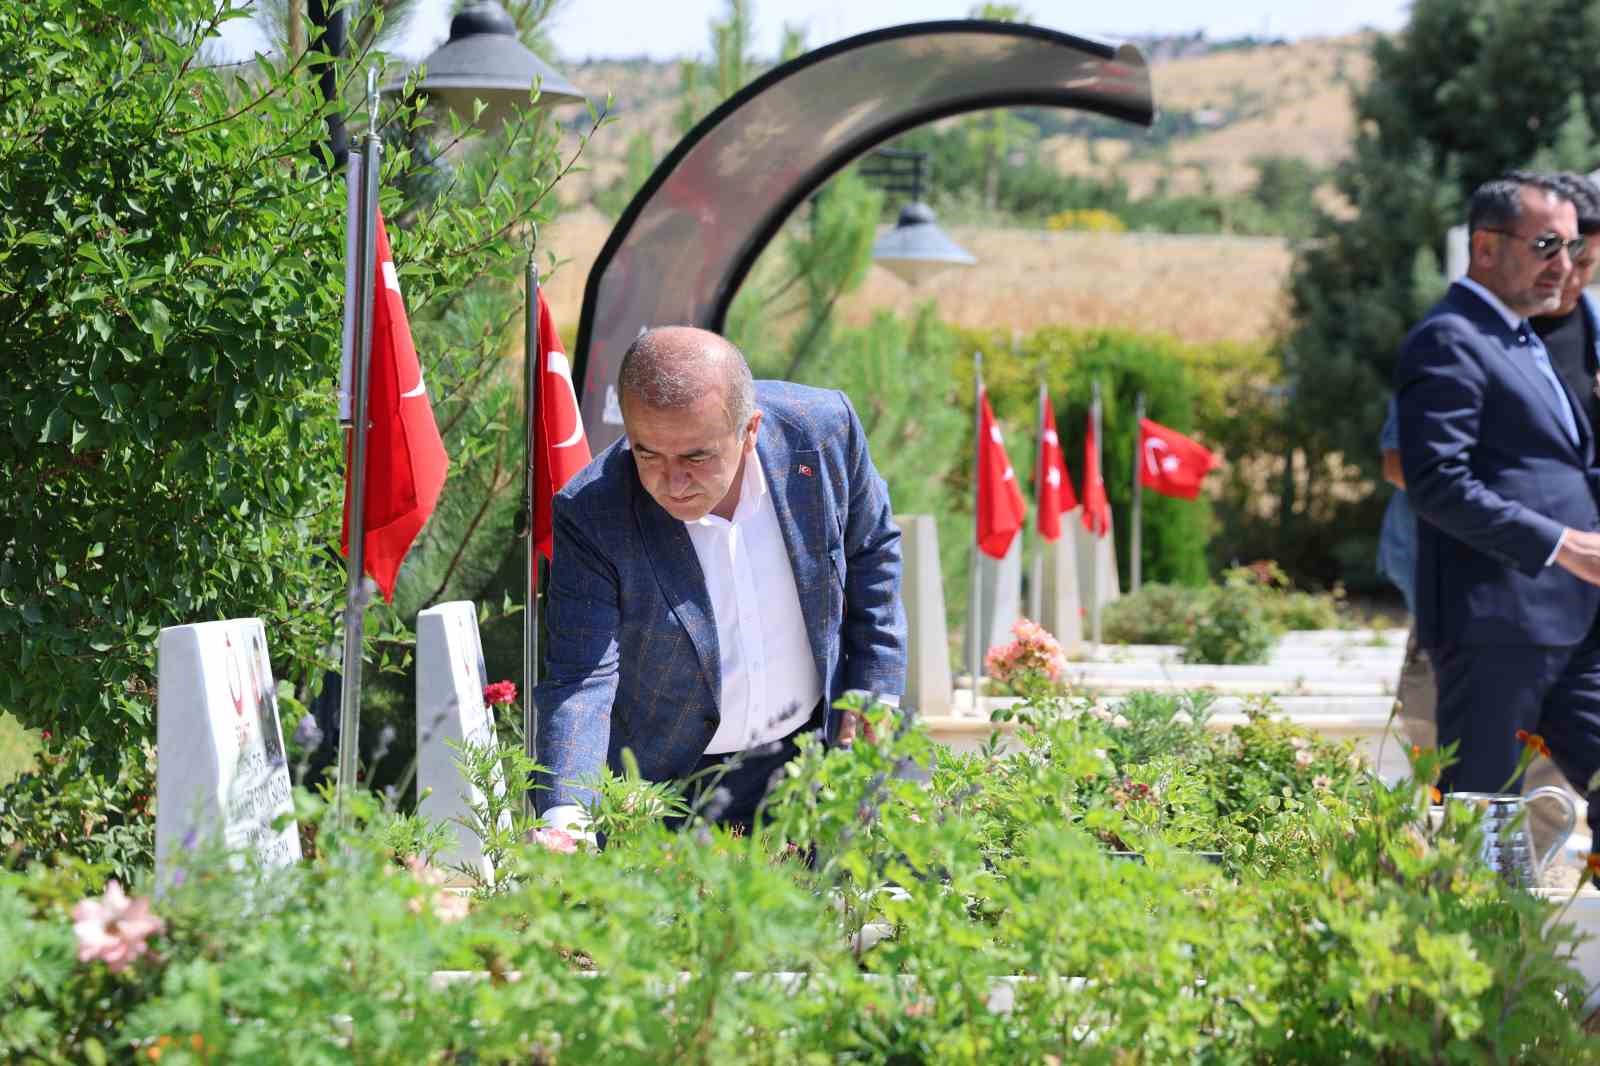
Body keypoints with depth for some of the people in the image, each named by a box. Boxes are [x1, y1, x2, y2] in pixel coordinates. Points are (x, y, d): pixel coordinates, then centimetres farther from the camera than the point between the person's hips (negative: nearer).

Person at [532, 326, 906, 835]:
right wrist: (563, 817, -40)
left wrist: (874, 691, 1)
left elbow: (871, 551, 3)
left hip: (817, 745, 2)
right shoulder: (591, 513, -23)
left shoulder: (823, 430, -16)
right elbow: (579, 678, -25)